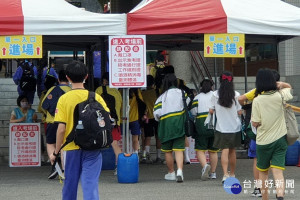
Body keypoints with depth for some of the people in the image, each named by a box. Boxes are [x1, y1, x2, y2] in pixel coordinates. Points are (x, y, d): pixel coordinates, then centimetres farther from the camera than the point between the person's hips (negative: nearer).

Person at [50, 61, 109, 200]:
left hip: (71, 148, 0)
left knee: (70, 183, 15)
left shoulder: (64, 99, -7)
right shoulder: (96, 97, -2)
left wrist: (56, 152, -1)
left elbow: (61, 129, -10)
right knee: (90, 182, -3)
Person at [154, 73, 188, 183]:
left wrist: (159, 119, 16)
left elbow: (157, 113, -5)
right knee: (179, 149, -3)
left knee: (167, 150, 13)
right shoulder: (181, 93, 3)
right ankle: (180, 170, -22)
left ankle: (171, 173, 22)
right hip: (179, 124, 0)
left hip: (165, 125, 0)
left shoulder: (161, 97, 1)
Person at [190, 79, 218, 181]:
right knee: (213, 150, 12)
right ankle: (213, 173, 14)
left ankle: (205, 165, -27)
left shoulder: (197, 97, 4)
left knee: (200, 149, 0)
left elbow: (193, 112, -2)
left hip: (202, 124, -2)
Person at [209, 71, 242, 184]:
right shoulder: (236, 95, -7)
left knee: (225, 150, -4)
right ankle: (232, 174, 27)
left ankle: (225, 174, -21)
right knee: (232, 151, 15)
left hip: (222, 127, -1)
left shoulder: (215, 95, -6)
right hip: (234, 127, 1)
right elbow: (239, 112, -4)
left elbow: (211, 111, -2)